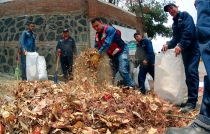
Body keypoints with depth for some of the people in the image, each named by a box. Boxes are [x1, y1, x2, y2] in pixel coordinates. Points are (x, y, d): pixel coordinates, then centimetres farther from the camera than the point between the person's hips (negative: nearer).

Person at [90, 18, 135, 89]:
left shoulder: (109, 29, -20)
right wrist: (93, 56, -18)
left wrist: (97, 55, -39)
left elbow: (107, 43, -33)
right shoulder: (97, 36, 5)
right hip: (112, 55, 8)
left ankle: (132, 89, -18)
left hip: (121, 52, -8)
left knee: (122, 70, -23)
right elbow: (96, 48, 3)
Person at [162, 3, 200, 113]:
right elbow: (176, 38, 14)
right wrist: (168, 44, -6)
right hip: (185, 50, 8)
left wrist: (180, 45, -28)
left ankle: (192, 102, -22)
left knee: (192, 72, -19)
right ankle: (191, 100, 9)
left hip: (193, 47, -8)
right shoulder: (174, 23, 19)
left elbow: (189, 31, -18)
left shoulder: (185, 15, -3)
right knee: (188, 74, 5)